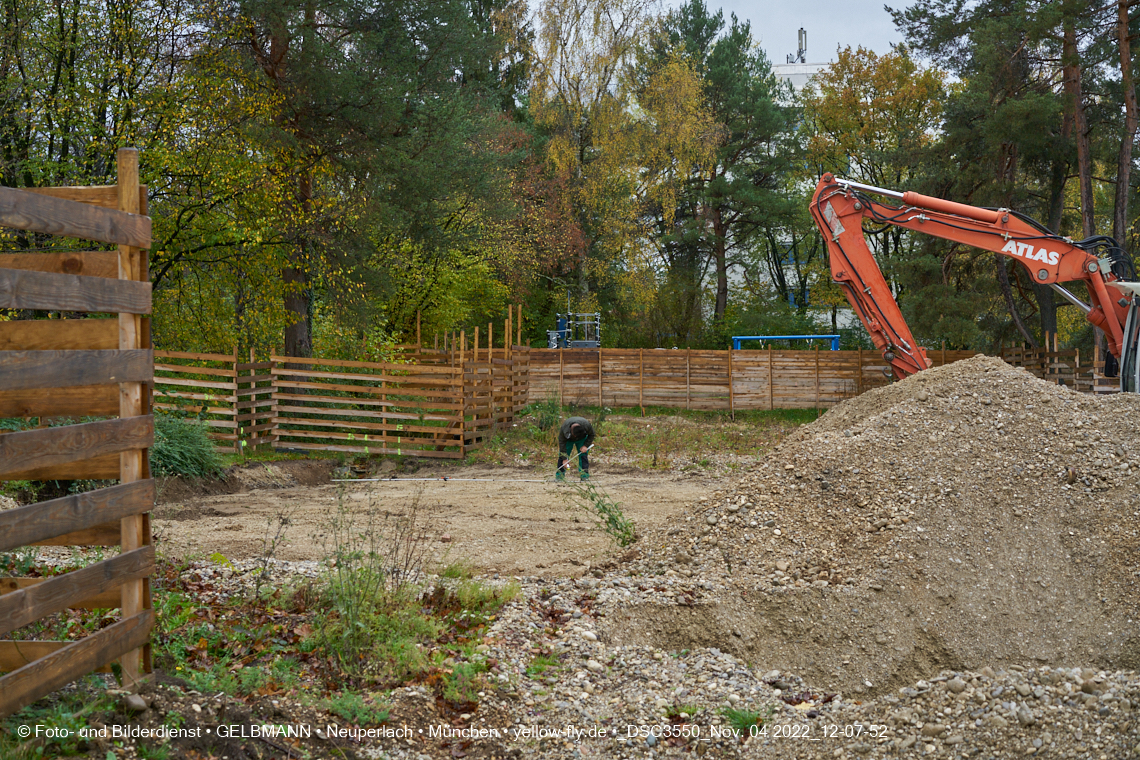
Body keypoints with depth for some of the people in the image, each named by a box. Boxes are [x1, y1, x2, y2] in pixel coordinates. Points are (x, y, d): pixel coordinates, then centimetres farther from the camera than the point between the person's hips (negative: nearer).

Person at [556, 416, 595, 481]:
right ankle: (559, 476, -6)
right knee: (562, 456, -11)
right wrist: (564, 459, -28)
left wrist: (586, 446, -25)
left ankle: (584, 476, -9)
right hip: (568, 439, -1)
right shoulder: (563, 428, -38)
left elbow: (591, 435, -15)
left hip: (582, 439, 1)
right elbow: (562, 443, -28)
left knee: (583, 456, -12)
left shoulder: (586, 425, -37)